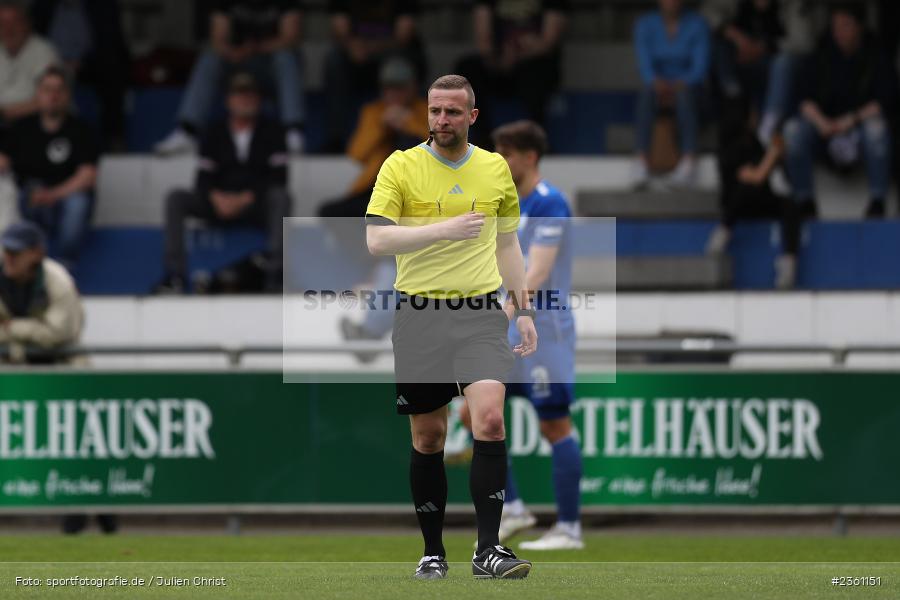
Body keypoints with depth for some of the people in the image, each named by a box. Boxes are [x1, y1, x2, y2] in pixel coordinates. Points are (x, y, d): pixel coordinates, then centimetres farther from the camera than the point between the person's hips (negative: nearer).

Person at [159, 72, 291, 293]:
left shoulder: (270, 131, 5)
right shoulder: (216, 134, 11)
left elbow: (278, 176, -5)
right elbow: (203, 178, 4)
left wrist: (247, 198, -19)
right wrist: (217, 198, -19)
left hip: (257, 205, -2)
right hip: (220, 204, 2)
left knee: (280, 197, -35)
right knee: (176, 198, -21)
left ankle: (275, 273, -41)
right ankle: (175, 273, -29)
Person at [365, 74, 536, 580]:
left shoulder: (496, 168, 10)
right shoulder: (401, 167, -1)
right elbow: (377, 239, -12)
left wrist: (523, 310, 16)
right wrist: (445, 229, -19)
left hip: (481, 314, 1)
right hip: (420, 316, -1)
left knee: (490, 419, -17)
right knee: (428, 437, 4)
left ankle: (489, 548, -17)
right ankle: (433, 551, 17)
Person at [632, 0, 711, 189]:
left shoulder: (697, 25, -2)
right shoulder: (646, 25, 3)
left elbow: (700, 66, -10)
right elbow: (644, 62, -8)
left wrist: (679, 85, -27)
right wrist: (658, 83, -29)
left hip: (688, 86, -1)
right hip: (659, 86, 1)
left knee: (685, 95, -37)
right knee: (647, 95, -34)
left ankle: (689, 163, -49)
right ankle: (641, 161, -47)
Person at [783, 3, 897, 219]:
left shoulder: (876, 58, -3)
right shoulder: (821, 57, 5)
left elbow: (885, 100, -12)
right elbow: (806, 98, -1)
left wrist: (852, 120, -23)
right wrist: (821, 121, -21)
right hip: (826, 126, 3)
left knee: (877, 128, -37)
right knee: (794, 129, -26)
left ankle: (877, 202, -30)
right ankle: (805, 200, -23)